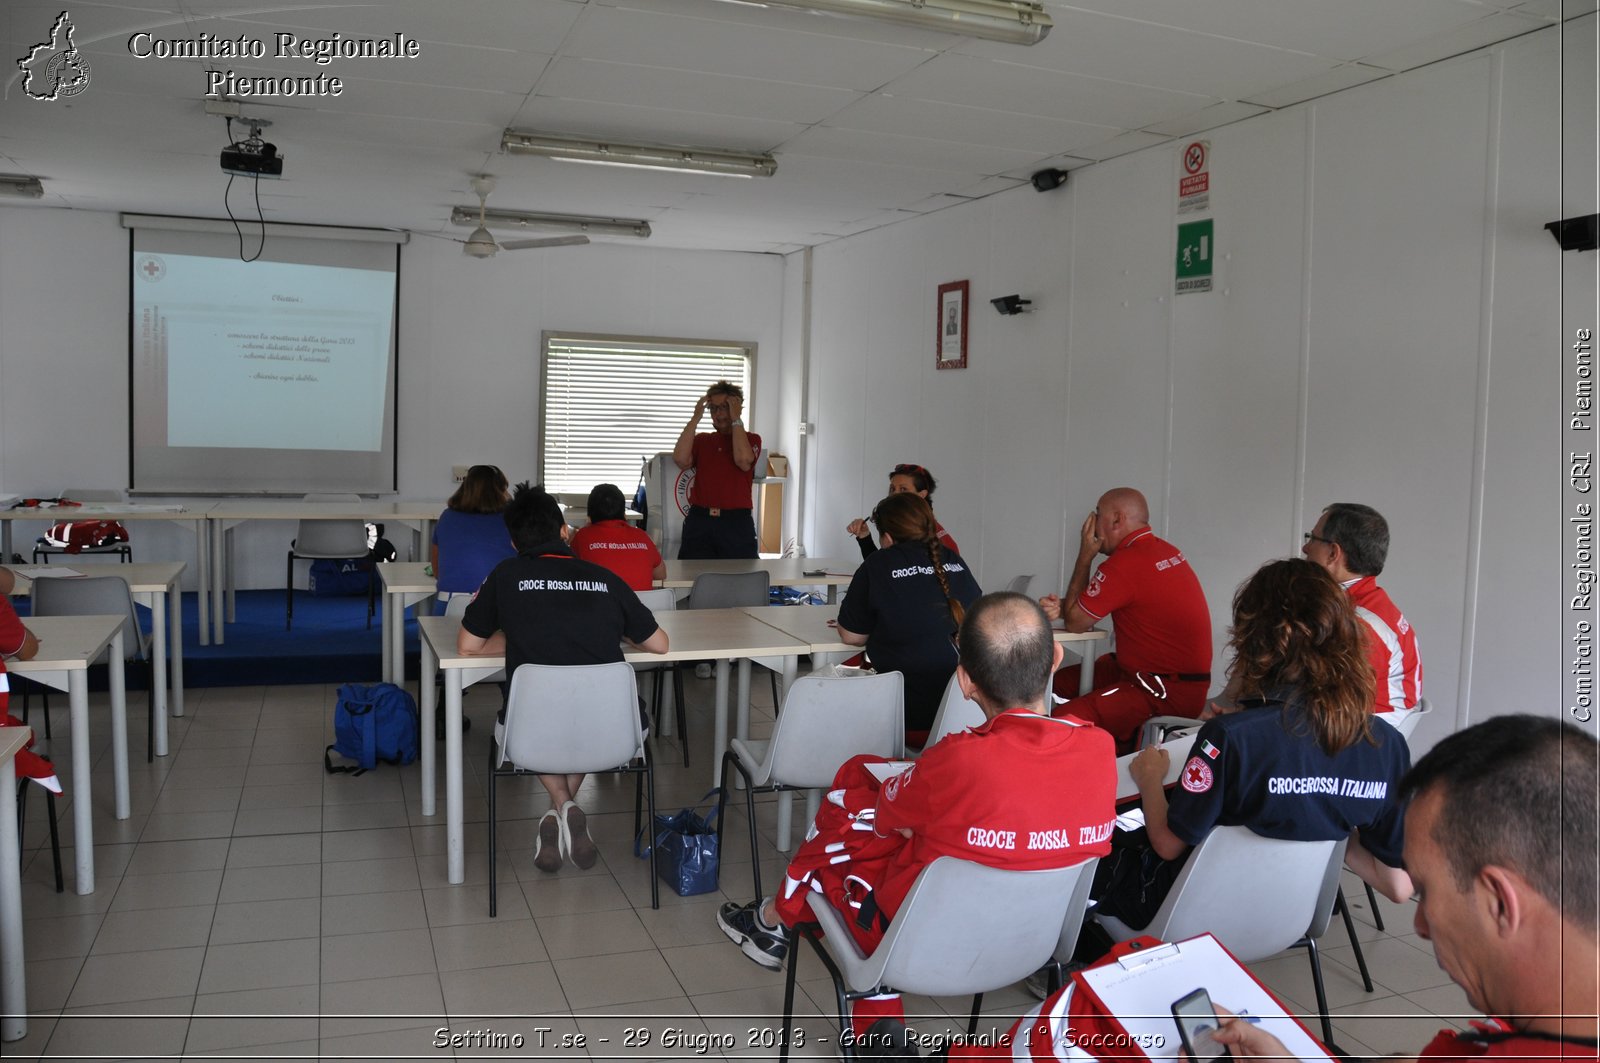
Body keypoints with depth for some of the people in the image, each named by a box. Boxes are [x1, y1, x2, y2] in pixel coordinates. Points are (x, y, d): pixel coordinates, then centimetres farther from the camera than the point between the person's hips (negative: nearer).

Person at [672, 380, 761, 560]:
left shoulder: (751, 439, 9)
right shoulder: (702, 440, 16)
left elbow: (743, 460, -15)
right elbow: (681, 459, -4)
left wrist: (736, 420, -7)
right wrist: (695, 418, -2)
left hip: (736, 524, -2)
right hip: (699, 520, 3)